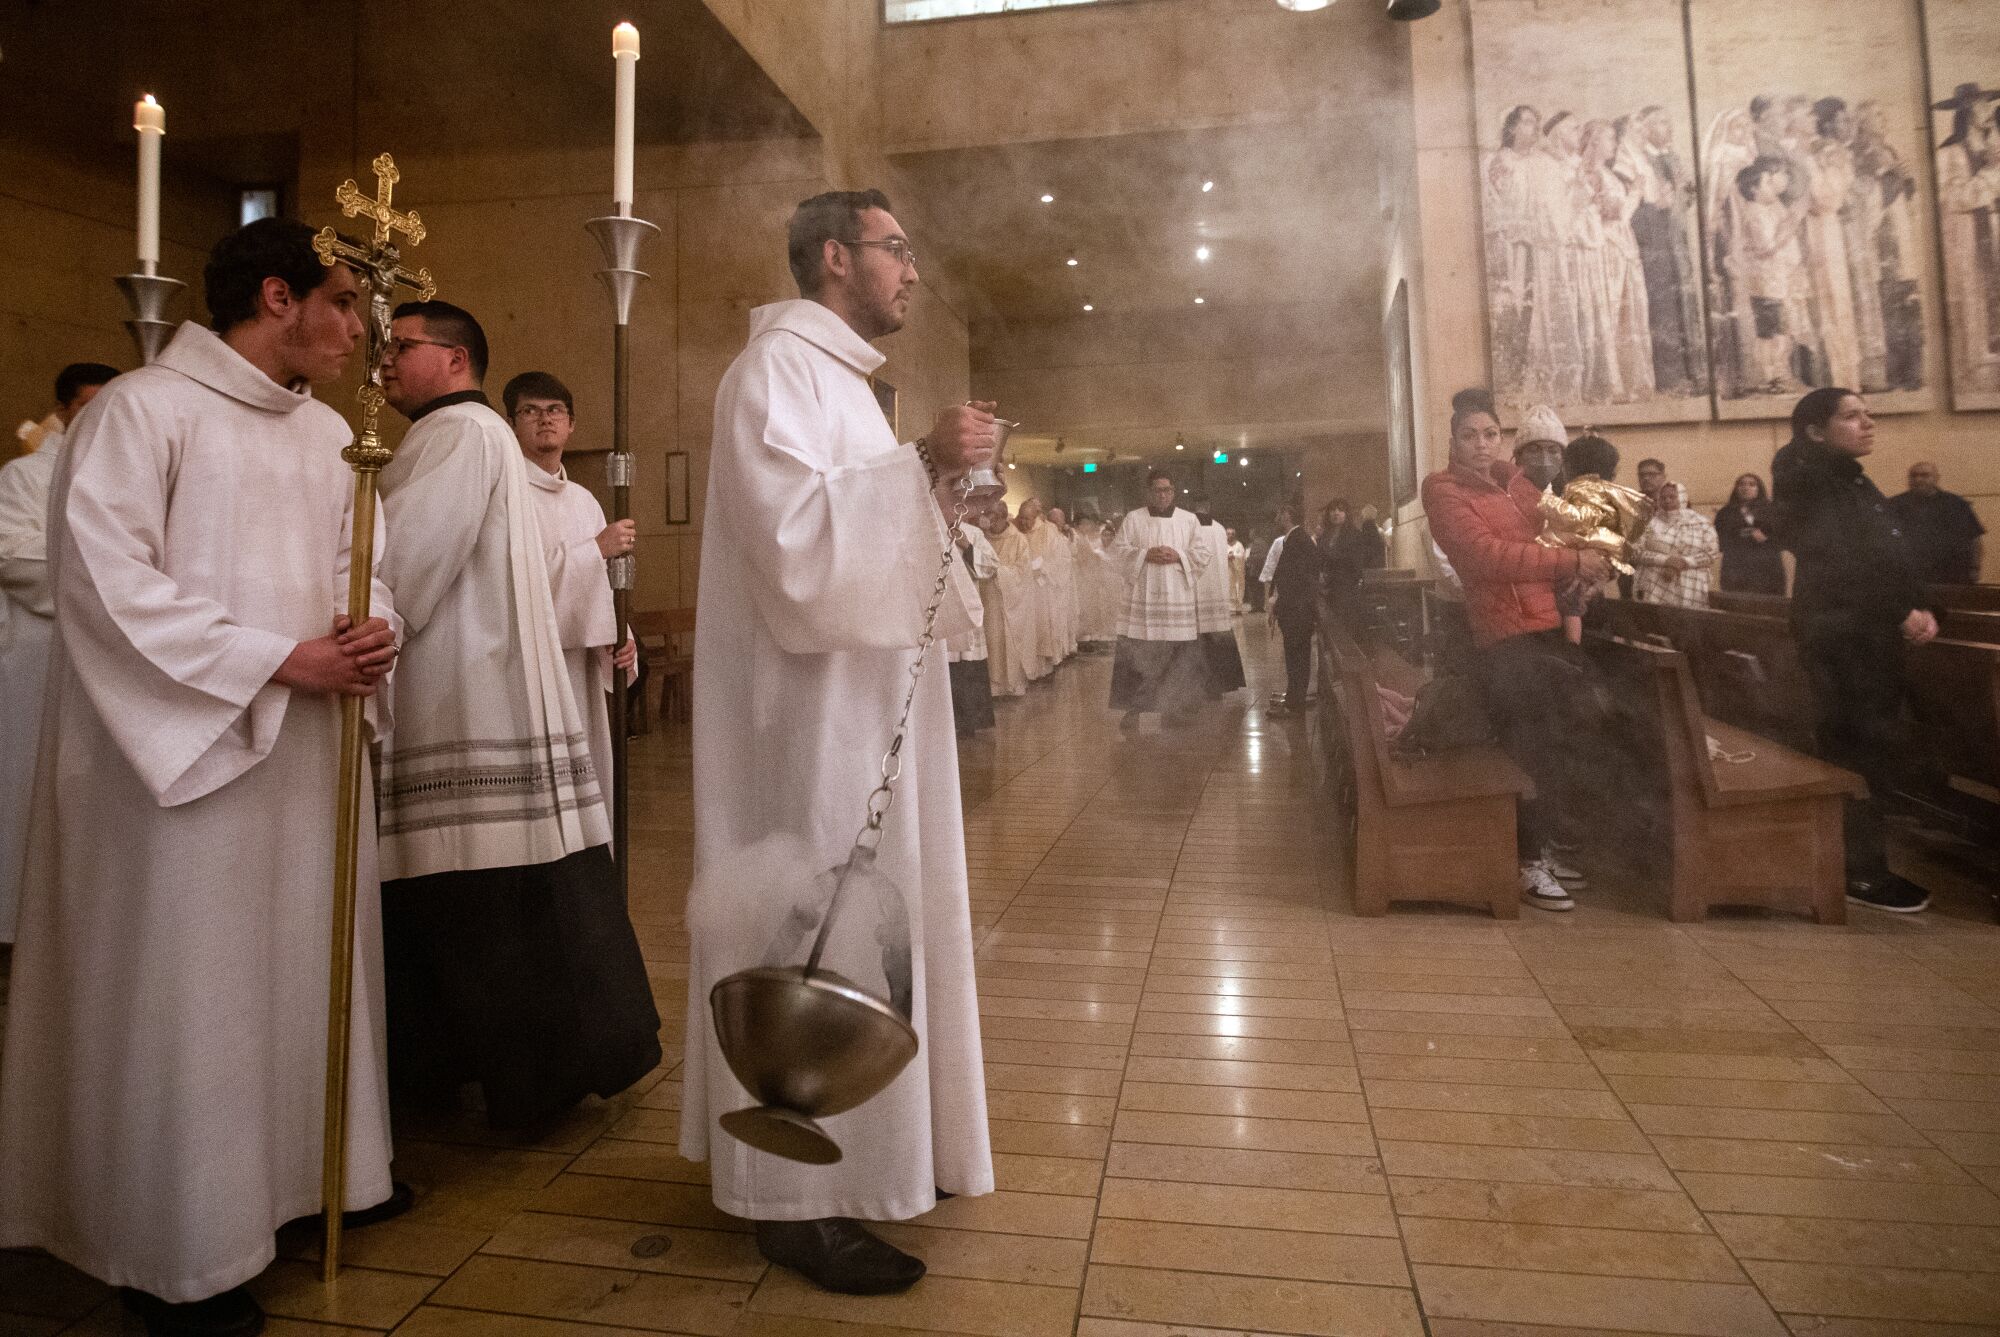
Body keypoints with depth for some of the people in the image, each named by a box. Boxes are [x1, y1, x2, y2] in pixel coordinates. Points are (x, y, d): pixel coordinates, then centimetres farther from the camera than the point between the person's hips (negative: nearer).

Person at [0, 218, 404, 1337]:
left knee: (310, 962, 14)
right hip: (189, 747, -7)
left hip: (311, 748, 7)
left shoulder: (329, 432, 12)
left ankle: (312, 1169, 32)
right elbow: (108, 581, -15)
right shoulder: (142, 410, -9)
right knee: (189, 992, 2)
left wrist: (371, 626, -6)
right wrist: (282, 659, -18)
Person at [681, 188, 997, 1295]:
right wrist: (923, 464, -20)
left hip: (860, 703, 10)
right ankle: (800, 1194, 8)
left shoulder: (835, 373, 22)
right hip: (807, 705, -10)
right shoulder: (777, 365, -9)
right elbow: (791, 525, -24)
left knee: (866, 909, 14)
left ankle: (863, 1144, 28)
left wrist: (938, 477, 11)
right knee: (816, 923, -5)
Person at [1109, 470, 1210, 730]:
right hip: (1142, 599, -1)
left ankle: (1177, 706, 14)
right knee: (1135, 656, -4)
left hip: (1178, 599, 1)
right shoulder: (1133, 518, 7)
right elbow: (1119, 551, 2)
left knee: (1180, 657, 1)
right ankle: (1133, 708, 4)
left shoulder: (1189, 519, 9)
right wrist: (1145, 555, -13)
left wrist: (1178, 556, -11)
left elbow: (1203, 555, 6)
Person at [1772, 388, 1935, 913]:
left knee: (1874, 749, 10)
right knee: (1861, 752, -6)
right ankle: (1861, 873, 2)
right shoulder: (1811, 487, -9)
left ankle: (1862, 860, 19)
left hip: (1874, 634, 9)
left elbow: (1892, 558, 14)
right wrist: (1900, 612, -12)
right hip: (1840, 637, -9)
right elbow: (1837, 569, -19)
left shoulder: (1856, 484, 18)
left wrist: (1921, 609, -2)